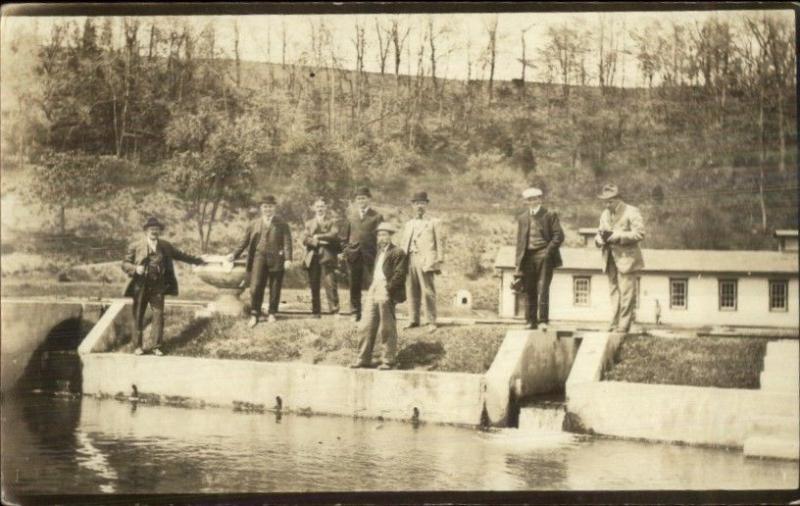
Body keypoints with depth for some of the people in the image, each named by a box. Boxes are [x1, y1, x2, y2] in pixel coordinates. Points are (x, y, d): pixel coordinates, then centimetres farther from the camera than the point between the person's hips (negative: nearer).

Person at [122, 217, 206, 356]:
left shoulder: (165, 246, 8)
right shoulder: (136, 246, -2)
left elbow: (180, 255, 20)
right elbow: (125, 263, 0)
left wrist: (197, 260, 23)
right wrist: (135, 268, -20)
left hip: (158, 287, 2)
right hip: (140, 287, -2)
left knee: (158, 316, -1)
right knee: (138, 317, 4)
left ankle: (156, 347, 8)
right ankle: (138, 346, 15)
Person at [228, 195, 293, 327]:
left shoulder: (282, 225, 6)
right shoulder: (253, 224, 12)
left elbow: (287, 242, -2)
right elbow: (245, 241, 10)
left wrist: (288, 259, -14)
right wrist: (235, 254, -1)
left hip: (276, 260, -1)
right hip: (258, 258, 1)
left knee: (275, 289, 5)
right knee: (256, 287, -8)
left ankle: (272, 314, 17)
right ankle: (254, 315, -3)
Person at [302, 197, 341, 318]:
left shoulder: (331, 222, 12)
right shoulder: (309, 223, 20)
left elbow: (334, 234, -8)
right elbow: (305, 239, 5)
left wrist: (319, 236, -10)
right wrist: (317, 242, -12)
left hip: (327, 257, -3)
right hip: (313, 257, 3)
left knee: (330, 284, -12)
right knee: (314, 286, 1)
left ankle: (335, 310, -14)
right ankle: (315, 311, 6)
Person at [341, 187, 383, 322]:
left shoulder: (376, 217, 3)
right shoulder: (351, 217, 14)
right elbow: (346, 237, 17)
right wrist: (346, 251, 6)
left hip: (370, 256, -3)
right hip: (354, 255, 3)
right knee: (354, 286, 6)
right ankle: (355, 312, 13)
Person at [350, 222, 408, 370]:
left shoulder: (397, 253, -6)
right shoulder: (379, 251, 19)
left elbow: (399, 275, -13)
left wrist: (387, 289, -19)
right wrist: (372, 288, 15)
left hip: (386, 295, -8)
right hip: (373, 293, 8)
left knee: (387, 329, -1)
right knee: (367, 327, 6)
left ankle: (388, 361, 7)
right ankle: (364, 358, 13)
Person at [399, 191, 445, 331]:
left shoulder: (432, 223, 8)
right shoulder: (408, 224, 20)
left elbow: (440, 243, 4)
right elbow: (403, 244, 20)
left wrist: (439, 263, -4)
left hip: (425, 261, -4)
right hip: (410, 260, 4)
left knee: (428, 291, -8)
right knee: (412, 291, 4)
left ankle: (432, 322, -5)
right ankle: (414, 320, 12)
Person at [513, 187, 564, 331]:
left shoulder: (549, 215, 3)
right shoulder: (522, 218, 15)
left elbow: (559, 235, -1)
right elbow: (519, 241, 14)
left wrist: (548, 250, -11)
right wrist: (519, 264, 8)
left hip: (543, 255, -4)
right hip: (528, 257, 4)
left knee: (543, 289, -8)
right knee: (530, 291, 4)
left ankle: (543, 320, -6)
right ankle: (531, 321, 10)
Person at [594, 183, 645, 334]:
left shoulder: (631, 212, -6)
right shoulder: (605, 214, 17)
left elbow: (639, 233, -14)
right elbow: (600, 233, 21)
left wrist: (618, 236, -20)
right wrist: (600, 238, -4)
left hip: (626, 258, -7)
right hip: (610, 259, 7)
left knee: (626, 292, -7)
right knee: (614, 293, 9)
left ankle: (623, 326, -5)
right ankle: (614, 324, 12)